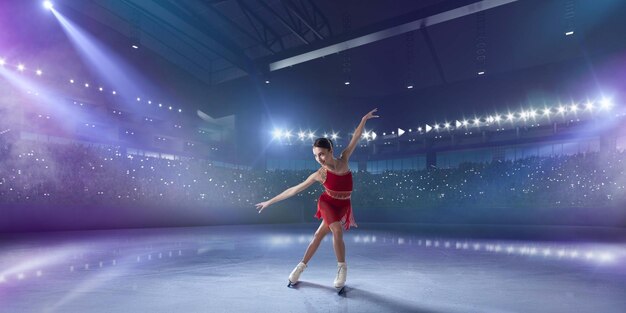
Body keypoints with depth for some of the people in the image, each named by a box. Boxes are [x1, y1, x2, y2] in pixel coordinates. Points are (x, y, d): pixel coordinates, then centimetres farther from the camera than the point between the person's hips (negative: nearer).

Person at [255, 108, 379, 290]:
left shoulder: (344, 160, -14)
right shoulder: (319, 174, -18)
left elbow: (355, 139, -3)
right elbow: (294, 189, -13)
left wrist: (364, 119, -6)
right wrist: (270, 201, -13)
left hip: (342, 206, 2)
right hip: (328, 204, -2)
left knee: (319, 235, 6)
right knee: (337, 231, -24)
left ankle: (302, 265, 18)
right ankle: (342, 267, -5)